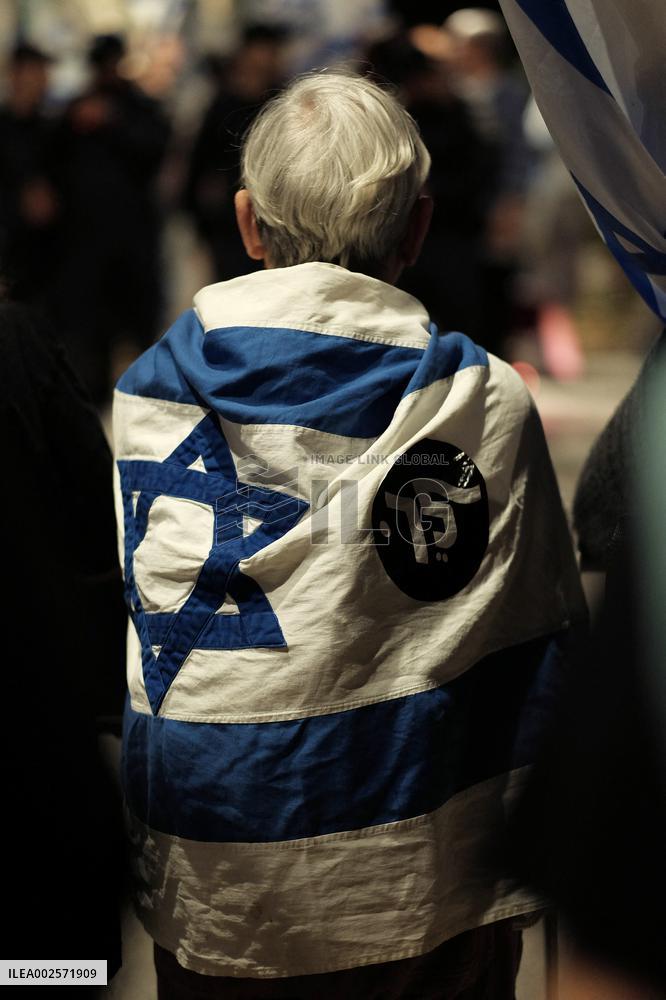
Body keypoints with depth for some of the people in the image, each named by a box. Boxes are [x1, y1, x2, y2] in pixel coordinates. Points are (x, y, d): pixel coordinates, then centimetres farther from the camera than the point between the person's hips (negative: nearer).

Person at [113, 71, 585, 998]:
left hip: (211, 912, 2)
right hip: (429, 909, -1)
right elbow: (541, 659, -3)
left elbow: (102, 662, 1)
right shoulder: (487, 404, -9)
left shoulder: (142, 396, -5)